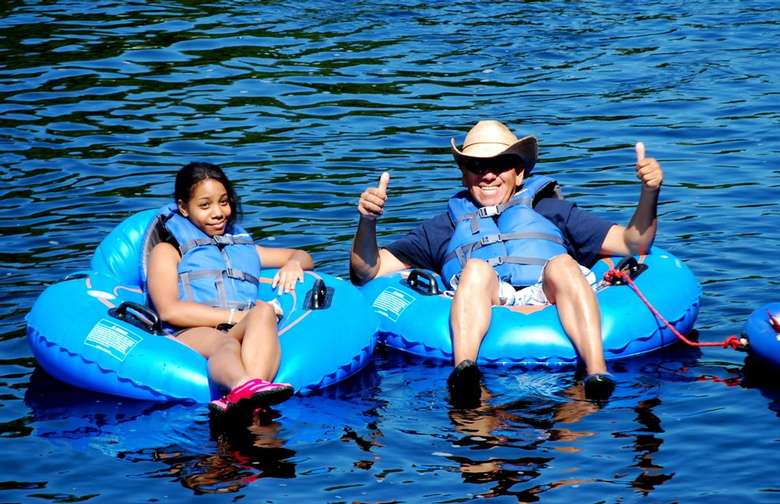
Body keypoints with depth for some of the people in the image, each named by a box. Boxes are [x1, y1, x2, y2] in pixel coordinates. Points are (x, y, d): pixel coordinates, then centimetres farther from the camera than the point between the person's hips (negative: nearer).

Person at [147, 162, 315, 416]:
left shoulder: (243, 246, 38)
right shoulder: (167, 251, 24)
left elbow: (304, 257, 45)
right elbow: (170, 311, 5)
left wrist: (293, 264, 17)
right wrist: (236, 316, -5)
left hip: (246, 335, 2)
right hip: (191, 336, -2)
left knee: (263, 312, -35)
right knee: (225, 345, -40)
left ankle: (239, 398, -66)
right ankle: (247, 387, -78)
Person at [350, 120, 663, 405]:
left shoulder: (551, 211, 33)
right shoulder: (446, 227, 33)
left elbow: (633, 244, 22)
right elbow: (366, 272, 25)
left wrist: (649, 194, 5)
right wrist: (367, 221, 6)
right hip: (489, 318, 0)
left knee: (561, 264, -29)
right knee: (476, 268, -29)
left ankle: (597, 372, -53)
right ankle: (464, 369, -57)